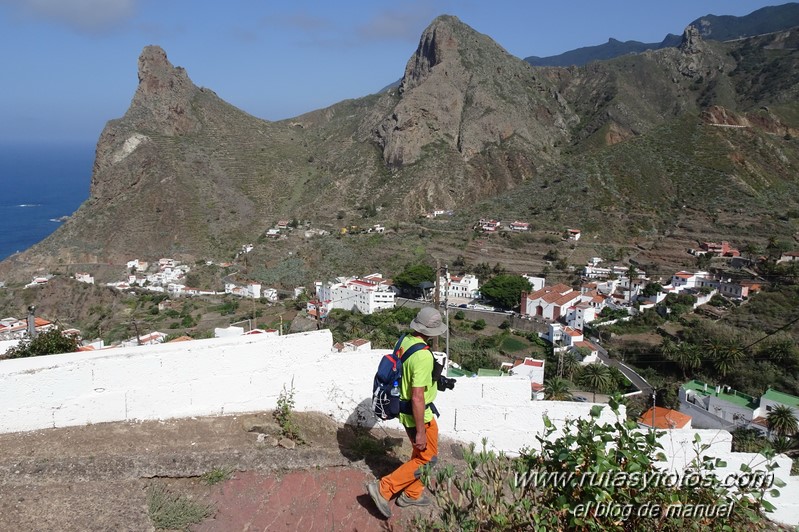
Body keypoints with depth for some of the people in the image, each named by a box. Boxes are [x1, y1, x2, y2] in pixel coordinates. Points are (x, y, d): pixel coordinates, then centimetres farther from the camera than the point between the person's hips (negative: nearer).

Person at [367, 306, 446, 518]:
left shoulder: (405, 341, -4)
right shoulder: (423, 356, -31)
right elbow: (417, 398, -29)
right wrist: (420, 431, -21)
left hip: (404, 408, 9)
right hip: (419, 414, -9)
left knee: (420, 453, 25)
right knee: (427, 458, 8)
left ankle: (412, 494, 39)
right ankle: (384, 488, 7)